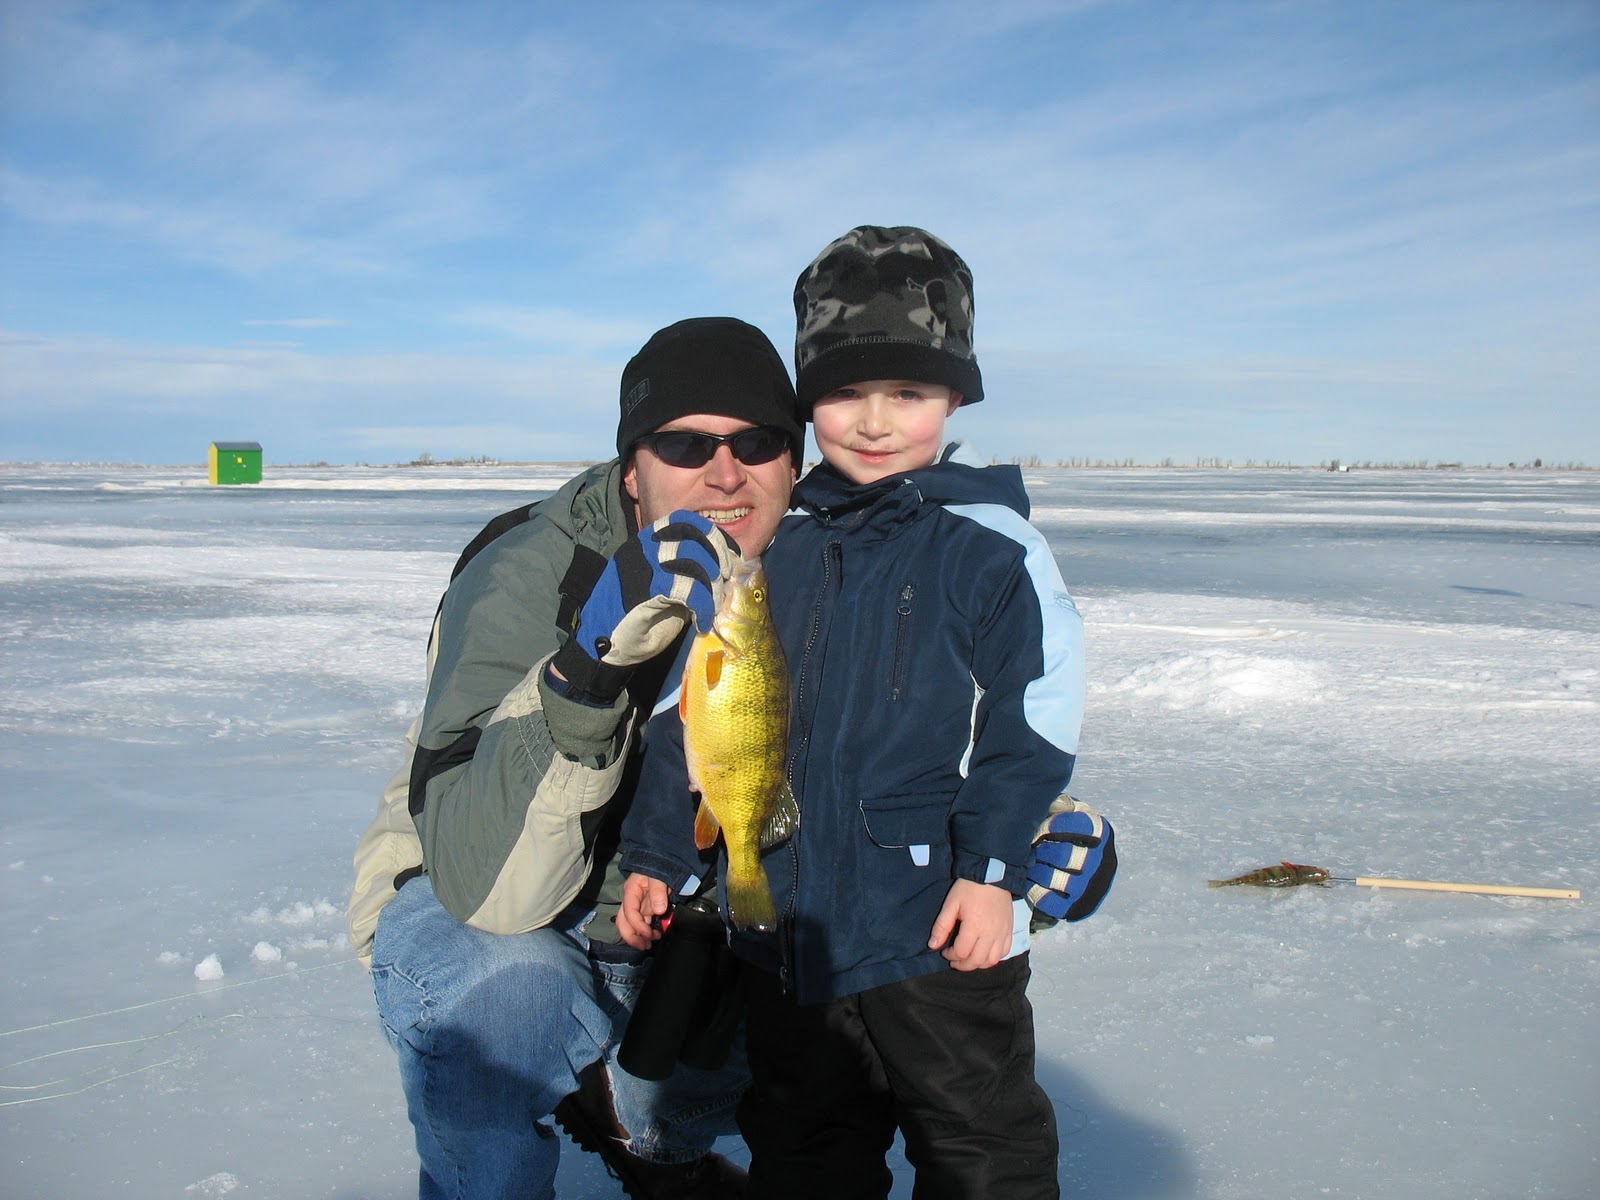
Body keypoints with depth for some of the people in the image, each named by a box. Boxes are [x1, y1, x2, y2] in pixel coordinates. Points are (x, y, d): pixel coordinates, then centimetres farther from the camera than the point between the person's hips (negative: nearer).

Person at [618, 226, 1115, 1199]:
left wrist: (994, 866, -15)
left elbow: (1034, 717, -9)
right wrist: (656, 855, 7)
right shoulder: (771, 551, 5)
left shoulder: (990, 544, -7)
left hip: (940, 933, -4)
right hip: (786, 932, 5)